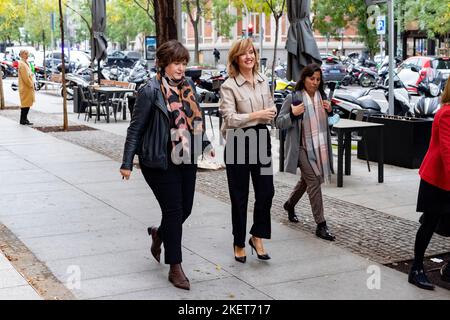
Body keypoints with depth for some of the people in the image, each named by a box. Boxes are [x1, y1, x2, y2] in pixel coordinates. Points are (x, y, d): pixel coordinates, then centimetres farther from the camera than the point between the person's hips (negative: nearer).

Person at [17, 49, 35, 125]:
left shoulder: (26, 63, 16)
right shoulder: (22, 64, -16)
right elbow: (25, 77, -21)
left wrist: (32, 83, 13)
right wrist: (31, 84, -16)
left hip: (29, 87, 10)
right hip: (25, 87, -10)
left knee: (27, 104, 13)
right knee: (25, 104, -5)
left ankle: (24, 119, 20)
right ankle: (23, 120, 0)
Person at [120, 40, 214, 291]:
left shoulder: (188, 86, 8)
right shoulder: (151, 91, -11)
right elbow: (136, 128, -9)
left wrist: (205, 144, 25)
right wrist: (127, 163, -9)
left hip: (187, 158, 6)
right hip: (161, 161, -6)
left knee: (185, 209, 10)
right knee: (174, 210, -3)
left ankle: (159, 234, 42)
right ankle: (175, 268, 10)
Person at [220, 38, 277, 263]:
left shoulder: (263, 81, 9)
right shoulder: (229, 86, -9)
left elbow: (270, 108, 20)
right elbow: (229, 118, -16)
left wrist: (271, 113, -2)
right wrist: (256, 115, -19)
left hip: (261, 138, 5)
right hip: (238, 141, -5)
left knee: (266, 191, 2)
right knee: (239, 196, 5)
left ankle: (257, 237, 21)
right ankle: (239, 243, 21)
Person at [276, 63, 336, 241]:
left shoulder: (322, 96, 8)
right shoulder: (293, 98, -10)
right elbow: (279, 123, -8)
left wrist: (329, 110, 1)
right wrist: (293, 114, -25)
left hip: (320, 146, 7)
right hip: (302, 147, -7)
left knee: (306, 180, 21)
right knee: (314, 181, -14)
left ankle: (290, 204, 47)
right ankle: (321, 225, -10)